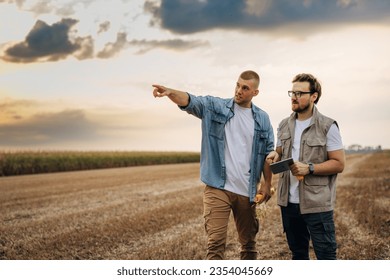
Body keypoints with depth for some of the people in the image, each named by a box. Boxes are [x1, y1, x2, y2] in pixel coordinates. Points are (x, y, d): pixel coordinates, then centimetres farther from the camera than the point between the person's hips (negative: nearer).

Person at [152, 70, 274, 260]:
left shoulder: (262, 119, 6)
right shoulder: (215, 107, 0)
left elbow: (268, 153, 9)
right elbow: (190, 101, -16)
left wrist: (267, 184, 1)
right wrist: (170, 92, -36)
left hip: (247, 191, 3)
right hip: (217, 188, -3)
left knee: (248, 241, 15)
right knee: (215, 242, -8)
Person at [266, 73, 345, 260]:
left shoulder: (327, 127, -7)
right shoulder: (284, 125, 10)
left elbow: (339, 163, -8)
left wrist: (309, 168, -21)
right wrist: (275, 156, -3)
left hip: (317, 203, -5)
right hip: (289, 202, 6)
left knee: (325, 255, 0)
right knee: (298, 253, 17)